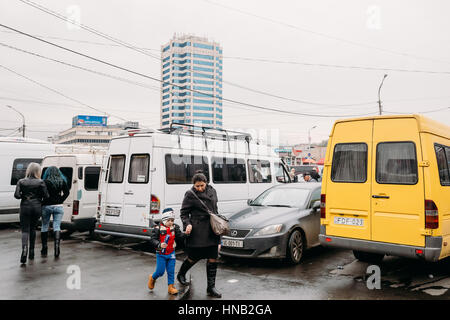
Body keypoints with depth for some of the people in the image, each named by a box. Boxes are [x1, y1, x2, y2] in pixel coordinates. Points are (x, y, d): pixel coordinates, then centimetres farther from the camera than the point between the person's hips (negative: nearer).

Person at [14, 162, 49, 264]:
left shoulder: (21, 182, -2)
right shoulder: (40, 182, -4)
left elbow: (17, 195, -9)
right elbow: (46, 196, -7)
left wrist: (24, 196, 11)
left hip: (25, 207, -1)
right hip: (37, 207, 1)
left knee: (25, 229, 1)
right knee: (33, 228, 16)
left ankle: (24, 249, -22)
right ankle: (31, 252, 21)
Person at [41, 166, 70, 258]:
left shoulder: (45, 182, -9)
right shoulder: (62, 181, 2)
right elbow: (67, 192, 4)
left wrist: (42, 203, -2)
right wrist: (60, 200, 5)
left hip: (46, 206, -2)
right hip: (58, 207, 2)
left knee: (44, 227, 11)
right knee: (57, 226, 4)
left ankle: (44, 249, 16)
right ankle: (57, 244, -14)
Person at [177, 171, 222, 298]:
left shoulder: (212, 191, 8)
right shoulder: (190, 195, -6)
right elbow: (183, 213, -2)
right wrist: (187, 224, -17)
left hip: (212, 229, 5)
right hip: (198, 231, -4)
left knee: (213, 258, 4)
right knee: (194, 257, 7)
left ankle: (211, 288, 14)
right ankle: (181, 274, 38)